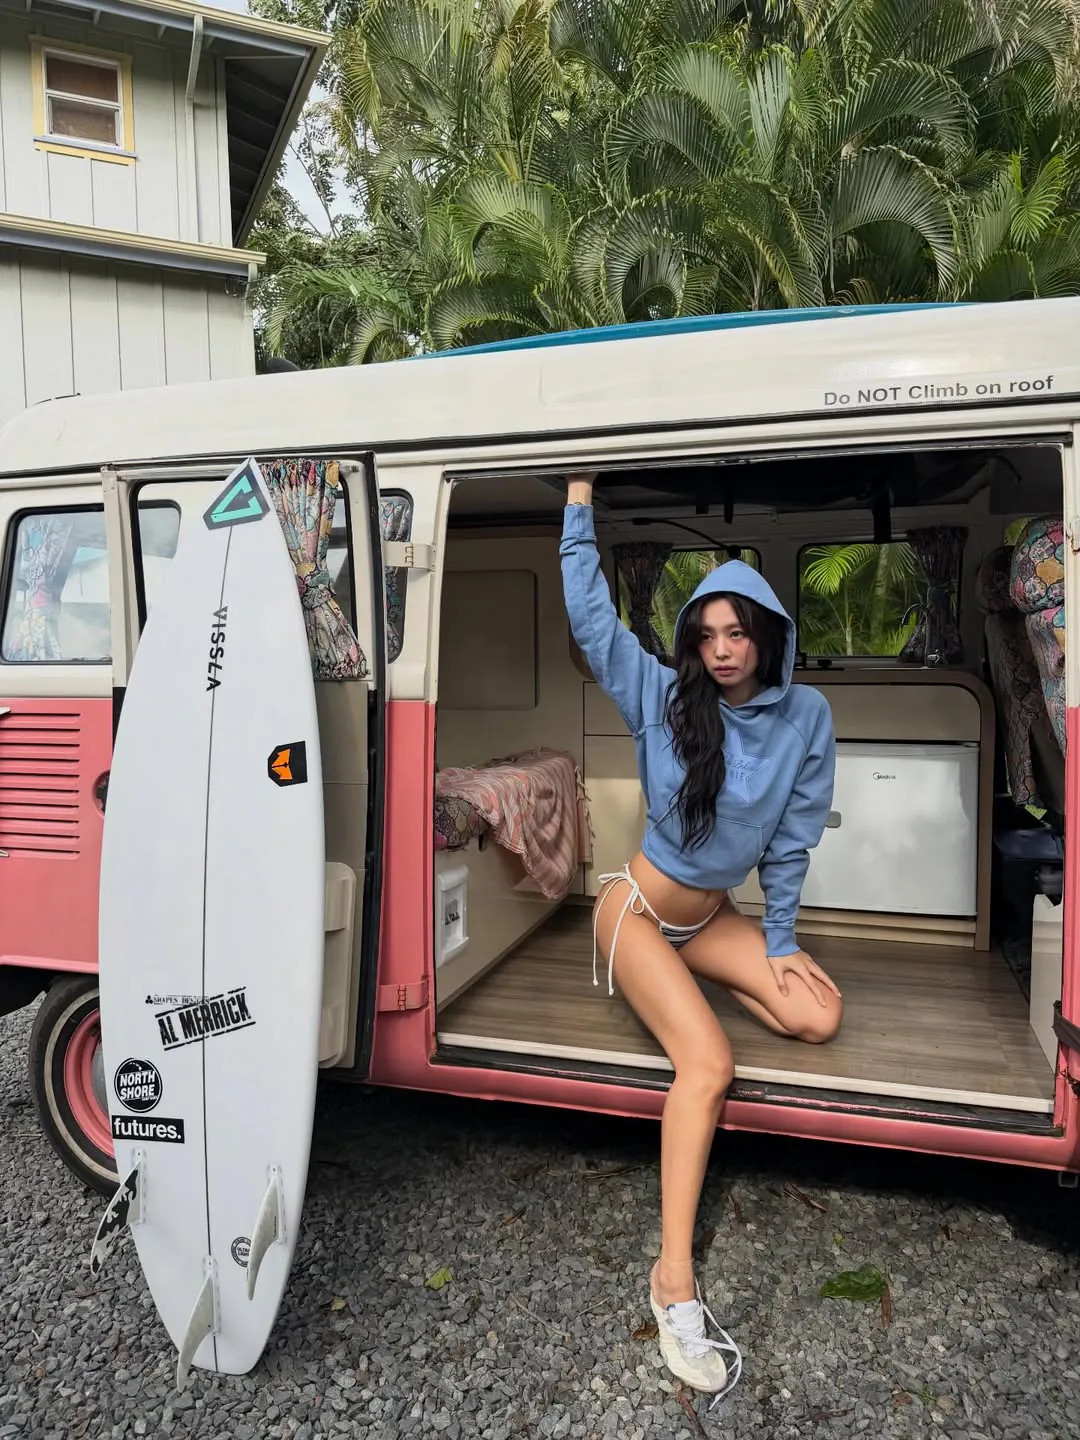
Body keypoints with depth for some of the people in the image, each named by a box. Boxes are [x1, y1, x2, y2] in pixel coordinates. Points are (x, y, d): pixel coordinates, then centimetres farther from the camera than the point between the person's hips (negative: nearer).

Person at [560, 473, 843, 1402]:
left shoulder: (805, 716, -7)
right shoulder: (663, 698, -11)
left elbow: (791, 843, -2)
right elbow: (591, 617, -12)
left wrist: (779, 945, 1)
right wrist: (581, 495, -9)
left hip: (712, 916, 4)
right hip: (638, 908, -4)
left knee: (820, 1016, -12)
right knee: (709, 1064, -24)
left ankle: (682, 983, 16)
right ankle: (674, 1283, -19)